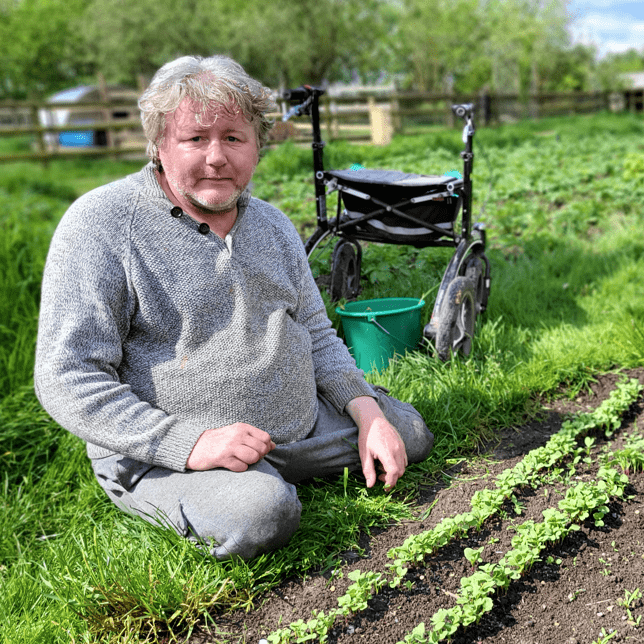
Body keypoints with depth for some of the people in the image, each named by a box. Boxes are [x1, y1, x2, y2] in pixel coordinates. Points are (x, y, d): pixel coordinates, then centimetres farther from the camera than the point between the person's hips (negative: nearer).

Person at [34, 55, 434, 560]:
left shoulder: (273, 225, 8)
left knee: (409, 432, 12)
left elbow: (317, 335, 14)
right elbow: (67, 379, -18)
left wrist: (369, 414, -3)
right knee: (261, 512, -34)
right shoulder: (101, 223, -14)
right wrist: (190, 443, -27)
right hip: (162, 452, -6)